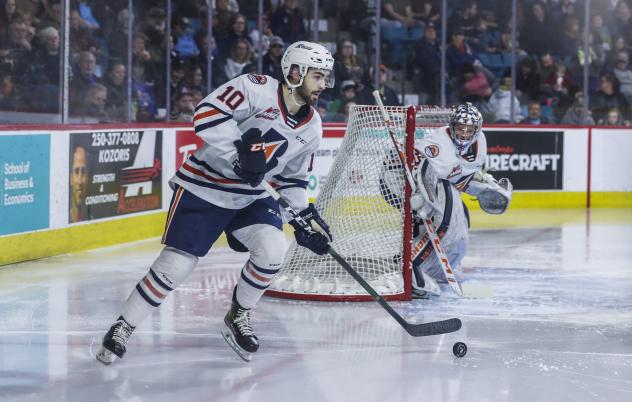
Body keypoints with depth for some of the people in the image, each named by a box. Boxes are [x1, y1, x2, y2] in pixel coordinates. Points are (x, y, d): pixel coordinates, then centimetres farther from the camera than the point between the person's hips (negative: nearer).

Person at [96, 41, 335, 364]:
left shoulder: (311, 128, 3)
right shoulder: (258, 89, -19)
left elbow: (292, 177, 16)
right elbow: (207, 115, -29)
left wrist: (305, 216, 5)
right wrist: (239, 155, -34)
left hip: (250, 197, 6)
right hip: (203, 188, -6)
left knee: (273, 249, -19)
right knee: (176, 265, -9)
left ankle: (238, 319, 4)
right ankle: (123, 327, 9)